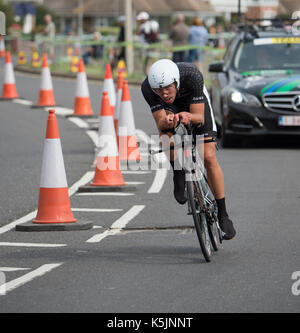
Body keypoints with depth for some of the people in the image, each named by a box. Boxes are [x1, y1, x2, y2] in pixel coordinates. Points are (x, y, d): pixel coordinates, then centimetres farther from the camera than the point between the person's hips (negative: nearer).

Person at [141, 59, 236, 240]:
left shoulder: (193, 76, -40)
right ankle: (179, 175, -7)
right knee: (166, 133, -34)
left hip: (195, 103, -1)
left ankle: (223, 215, -1)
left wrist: (188, 116, -59)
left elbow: (199, 117, -37)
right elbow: (160, 124, -35)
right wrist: (166, 122, -59)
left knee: (209, 158, -12)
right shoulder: (148, 88, -35)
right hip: (170, 108, 1)